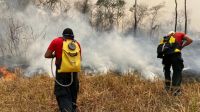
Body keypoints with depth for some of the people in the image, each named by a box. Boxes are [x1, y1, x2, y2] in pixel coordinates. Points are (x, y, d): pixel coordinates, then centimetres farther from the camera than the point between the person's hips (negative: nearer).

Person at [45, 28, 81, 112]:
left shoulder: (56, 41, -3)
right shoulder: (77, 44, 6)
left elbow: (47, 55, -7)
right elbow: (79, 58, 16)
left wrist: (55, 55, 11)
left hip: (62, 73, -3)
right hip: (74, 73, 4)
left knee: (62, 95, -2)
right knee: (72, 95, 22)